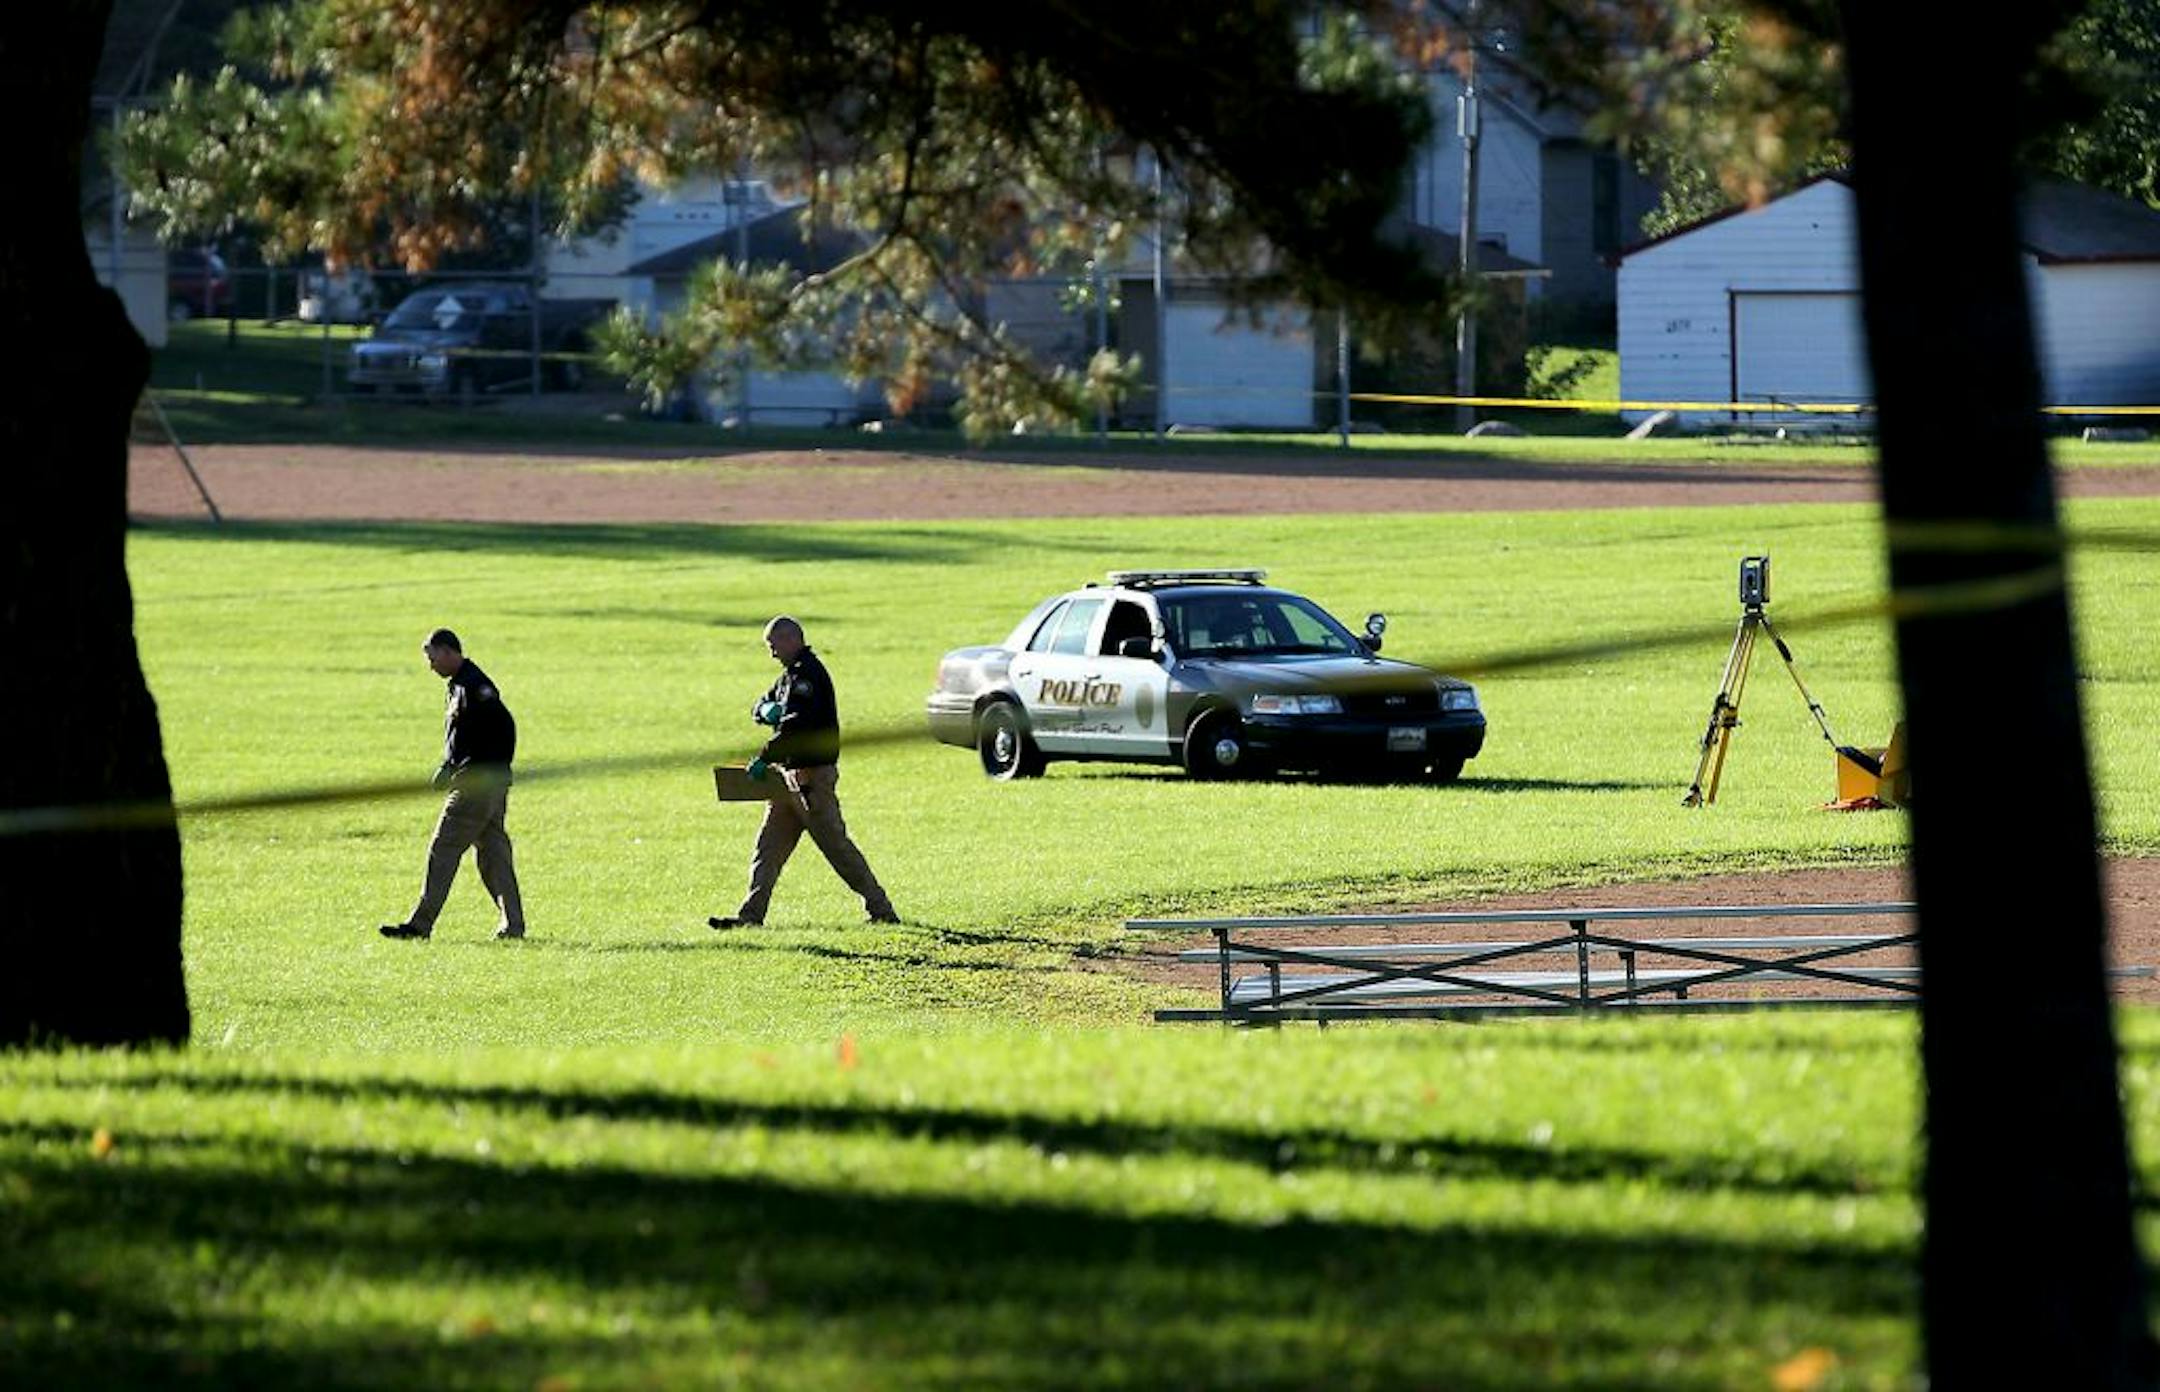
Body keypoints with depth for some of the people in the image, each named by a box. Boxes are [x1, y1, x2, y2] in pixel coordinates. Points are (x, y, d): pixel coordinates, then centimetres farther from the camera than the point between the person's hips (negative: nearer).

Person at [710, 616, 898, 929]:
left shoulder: (808, 673, -14)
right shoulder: (791, 674, 17)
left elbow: (796, 725, -24)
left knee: (836, 845, -7)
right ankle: (751, 914, 5)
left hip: (812, 776, -10)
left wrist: (765, 759, -23)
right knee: (768, 848, 6)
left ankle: (882, 910, -1)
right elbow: (760, 707, 19)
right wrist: (766, 709, -6)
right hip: (789, 774, 10)